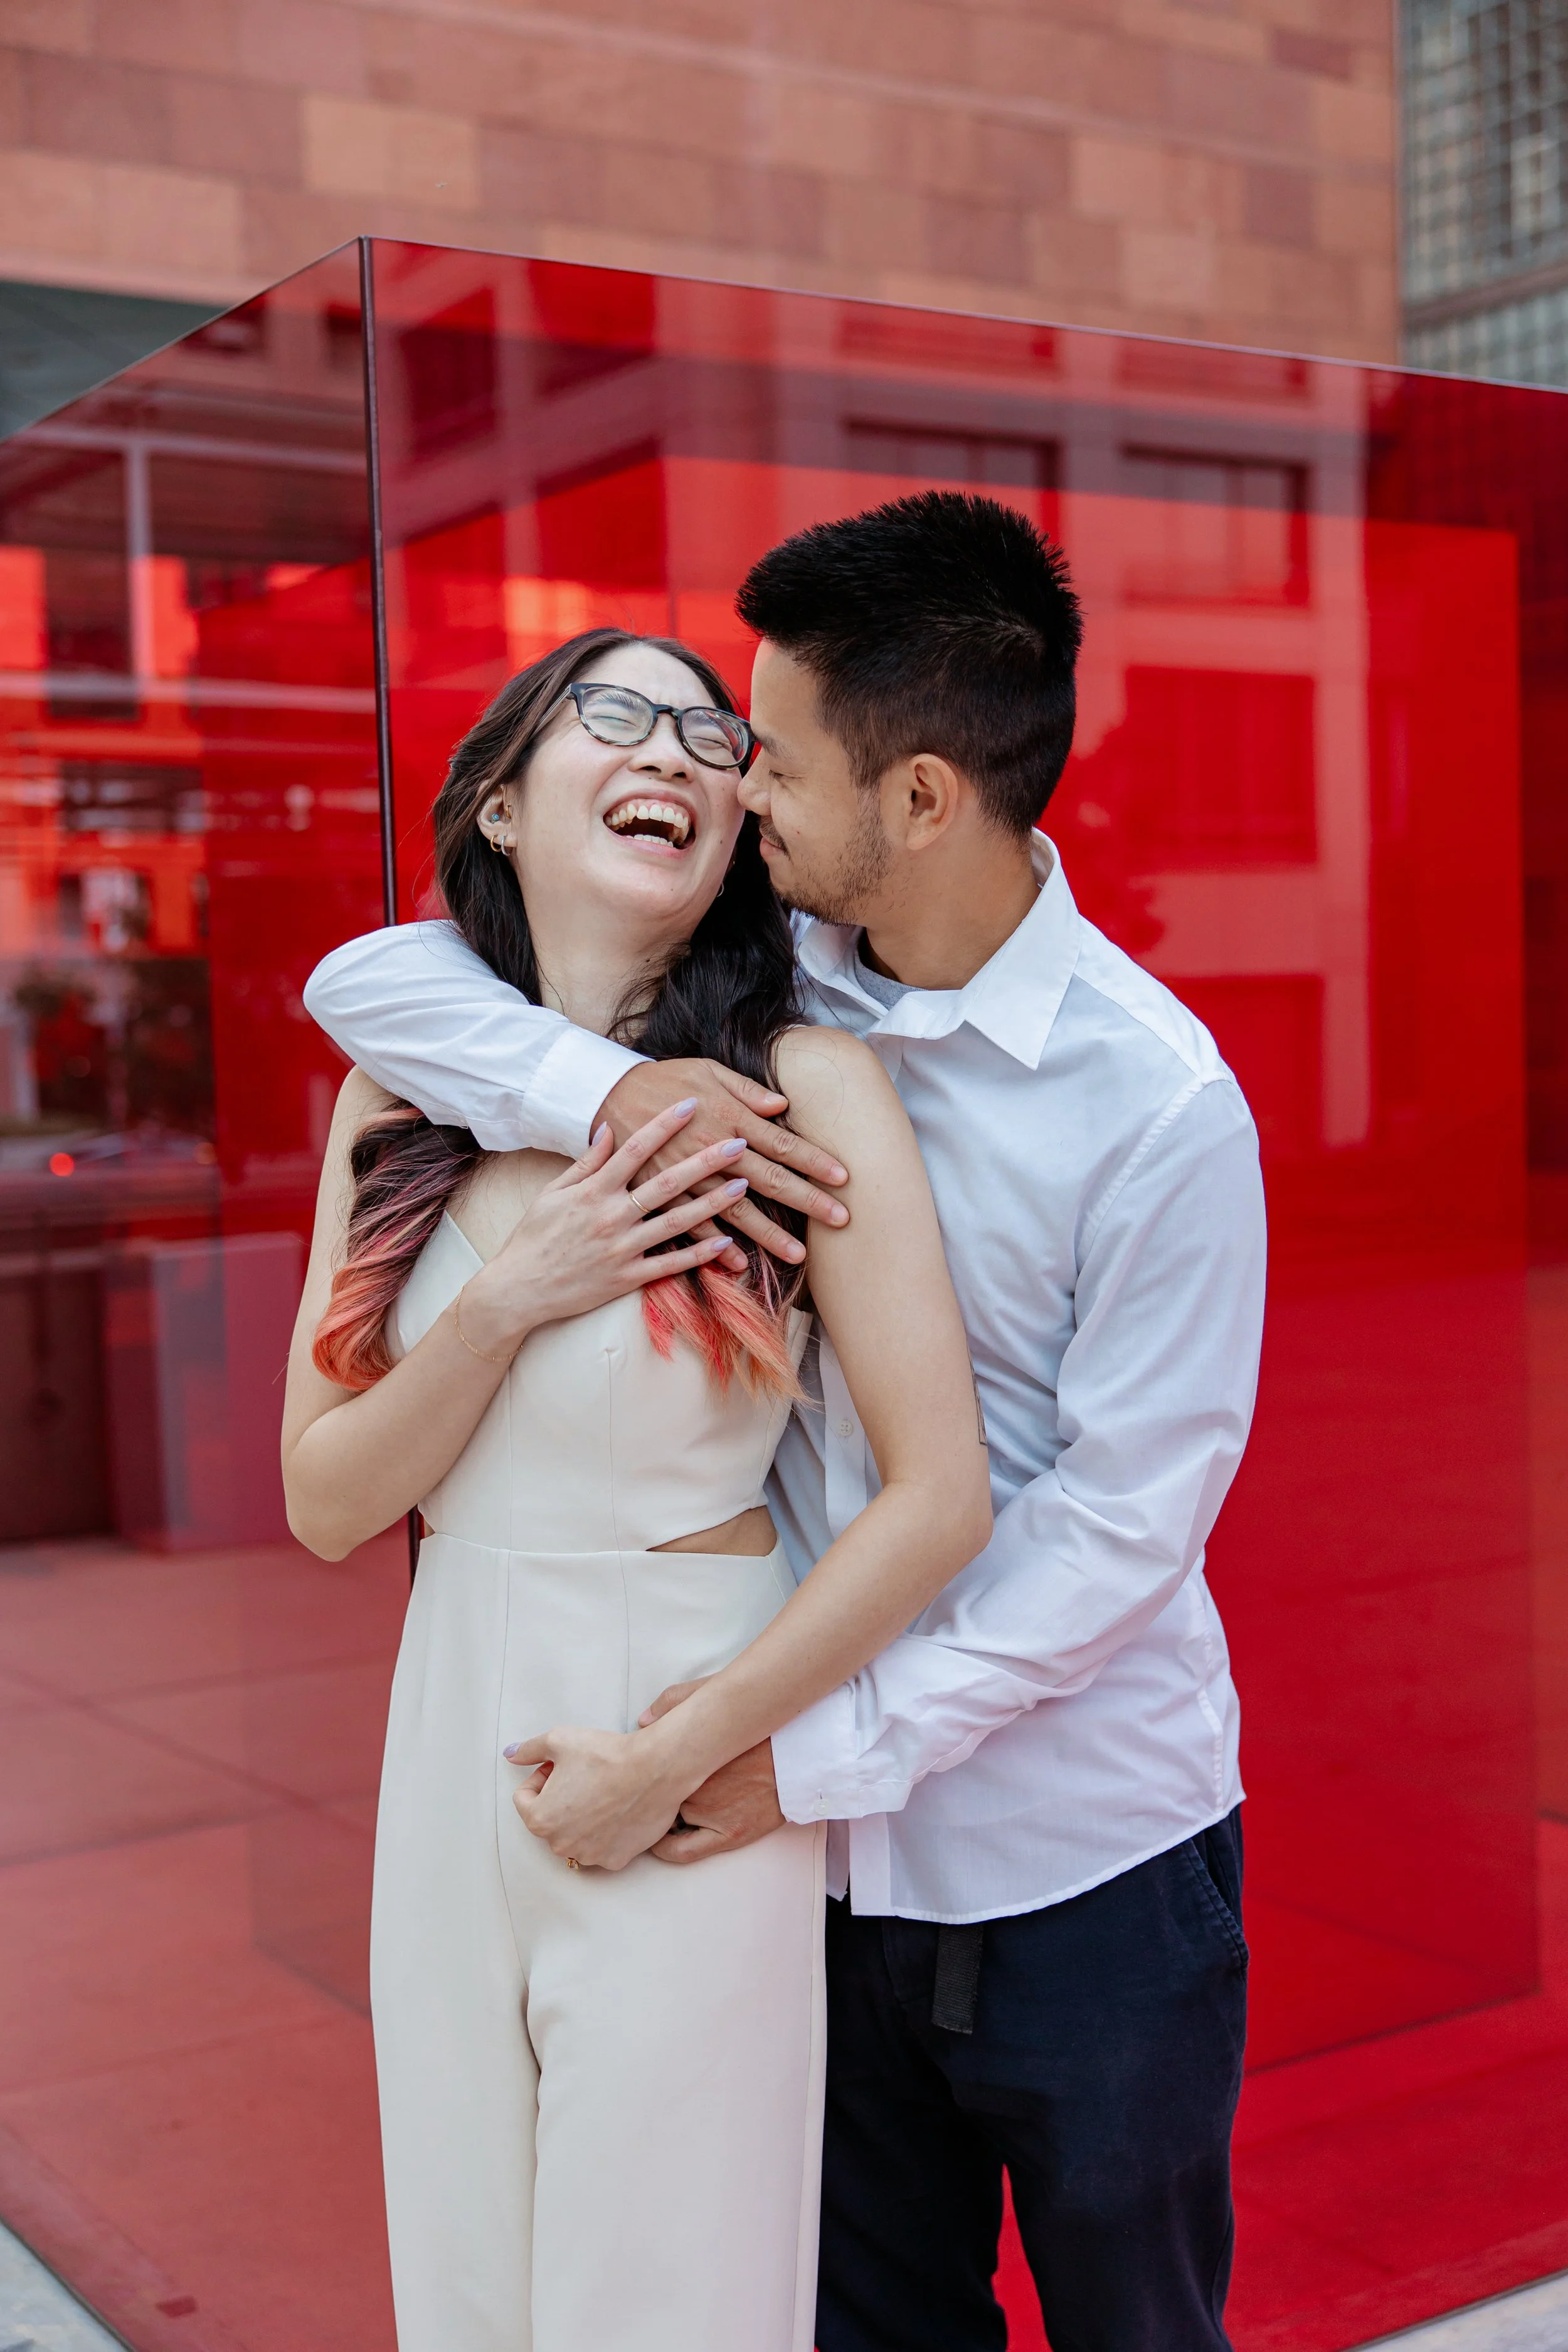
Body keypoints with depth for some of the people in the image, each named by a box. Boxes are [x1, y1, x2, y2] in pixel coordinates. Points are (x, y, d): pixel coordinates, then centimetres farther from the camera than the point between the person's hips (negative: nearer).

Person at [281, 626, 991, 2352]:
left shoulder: (801, 1089, -13)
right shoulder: (403, 1100, 1)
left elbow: (940, 1496, -16)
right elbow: (324, 1504, -1)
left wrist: (675, 1759, -13)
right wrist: (505, 1305, -18)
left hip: (693, 1796, -4)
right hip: (452, 1752, 4)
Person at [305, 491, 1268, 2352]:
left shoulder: (1159, 1103, -19)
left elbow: (1123, 1520, -18)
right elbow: (367, 980, -5)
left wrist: (828, 1747, -18)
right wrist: (611, 1089, -23)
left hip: (1085, 1868, -4)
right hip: (832, 1850, 4)